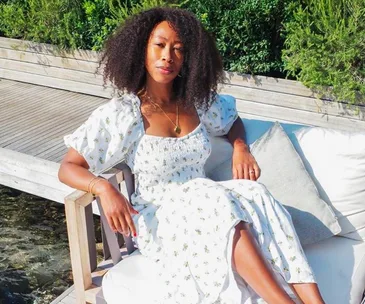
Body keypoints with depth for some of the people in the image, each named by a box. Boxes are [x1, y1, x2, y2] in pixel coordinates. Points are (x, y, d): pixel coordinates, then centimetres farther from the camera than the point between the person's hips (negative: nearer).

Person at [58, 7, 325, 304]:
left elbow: (233, 120, 22)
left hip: (205, 205, 4)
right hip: (158, 217, -4)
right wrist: (104, 188, -29)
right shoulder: (121, 113, -11)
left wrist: (240, 149, -1)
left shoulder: (198, 101, 1)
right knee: (220, 204, -33)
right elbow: (68, 167, -8)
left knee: (253, 194, -27)